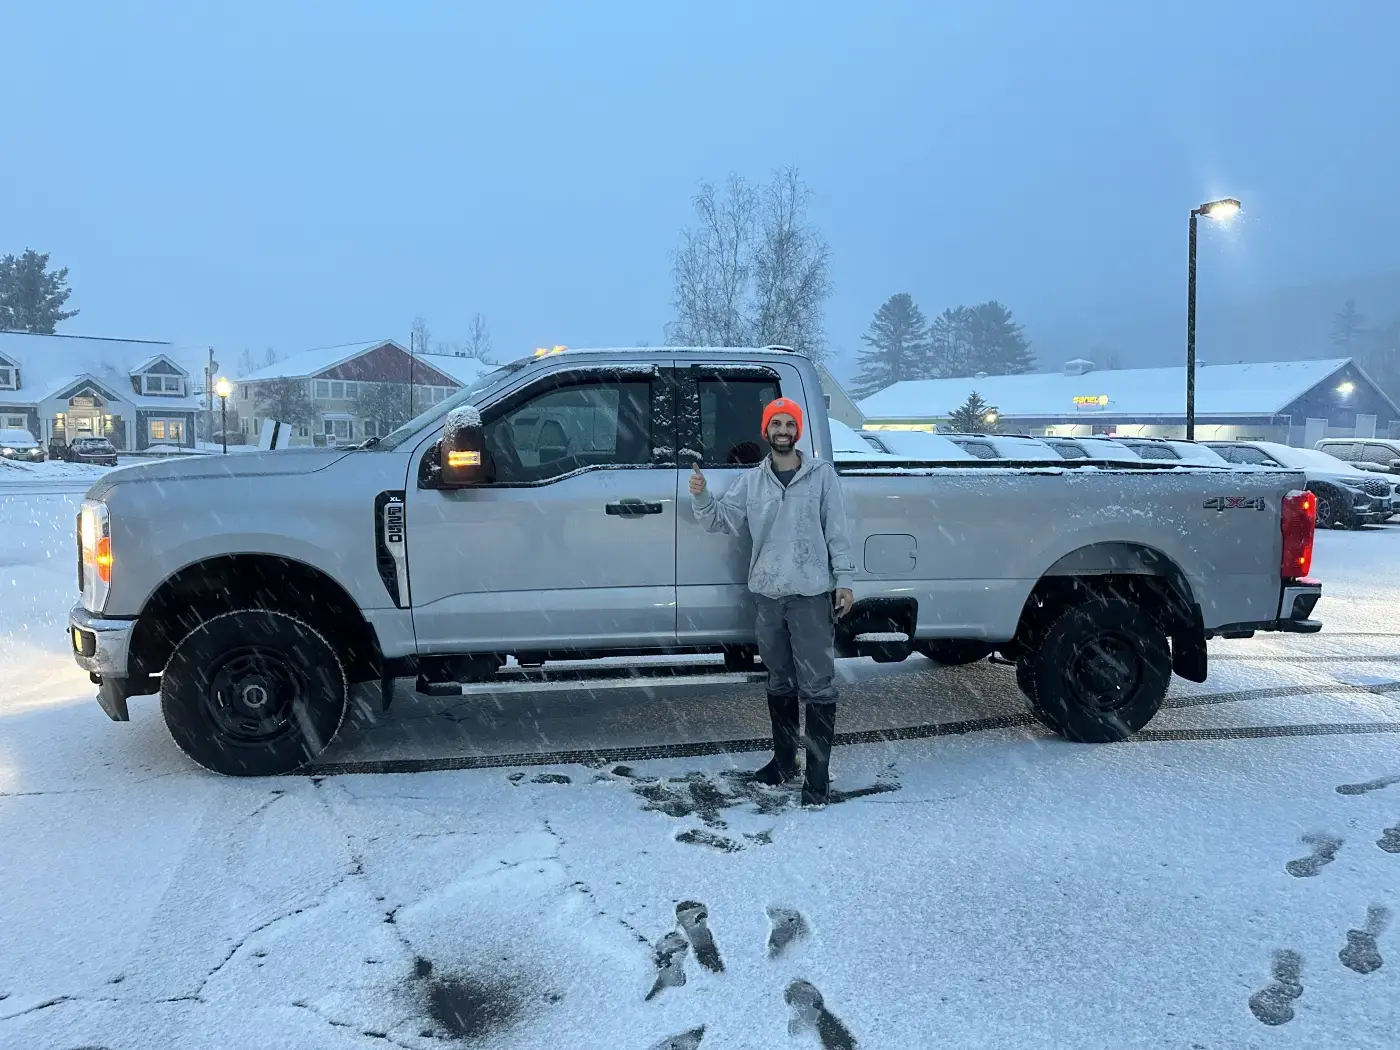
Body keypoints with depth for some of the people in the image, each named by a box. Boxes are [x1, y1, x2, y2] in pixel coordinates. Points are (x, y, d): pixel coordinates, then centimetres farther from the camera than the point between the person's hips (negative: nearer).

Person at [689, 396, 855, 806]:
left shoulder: (822, 474, 1)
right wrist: (701, 497, -15)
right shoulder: (750, 480, 8)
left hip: (812, 593, -4)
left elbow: (837, 531, 0)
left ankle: (818, 773, 3)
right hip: (768, 594, 4)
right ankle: (784, 760, 29)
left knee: (817, 686, -4)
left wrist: (844, 580, -4)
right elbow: (722, 521, 3)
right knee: (780, 683, 16)